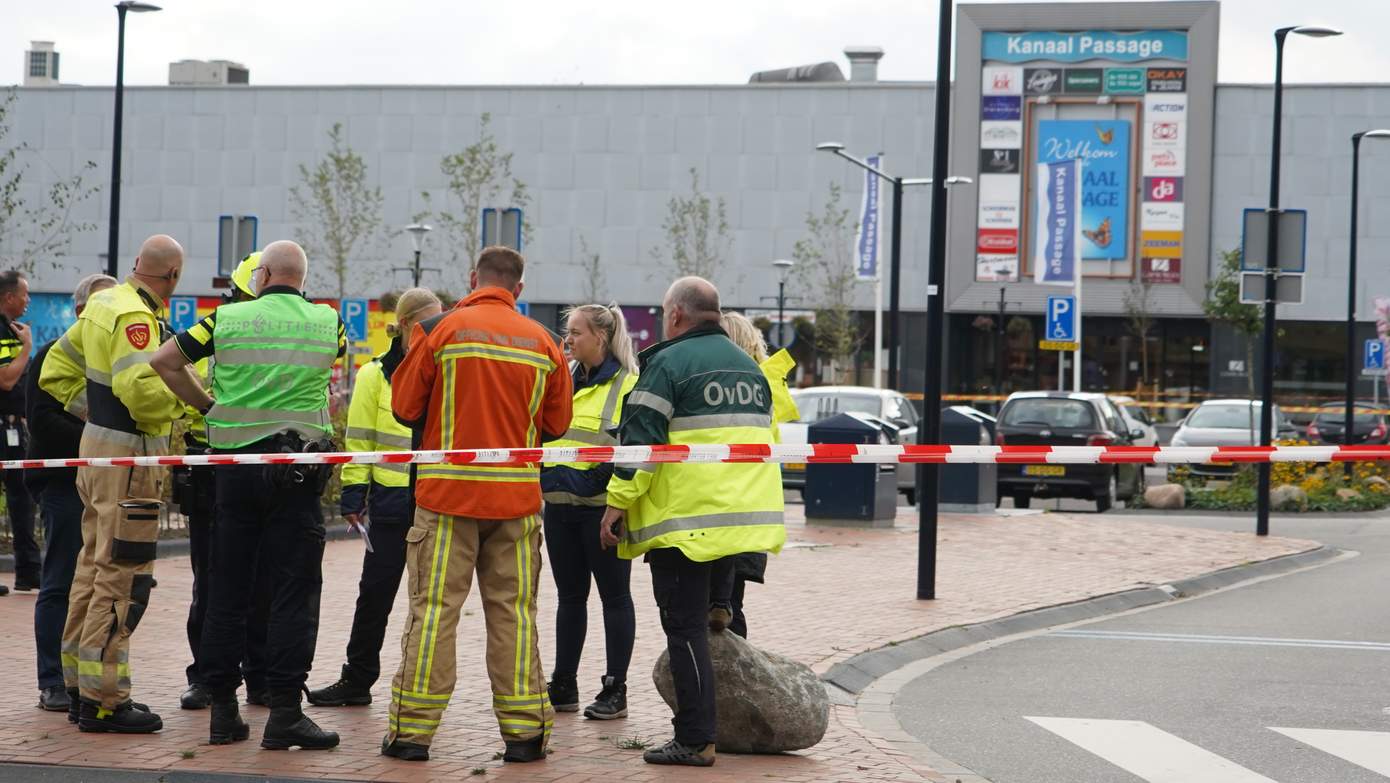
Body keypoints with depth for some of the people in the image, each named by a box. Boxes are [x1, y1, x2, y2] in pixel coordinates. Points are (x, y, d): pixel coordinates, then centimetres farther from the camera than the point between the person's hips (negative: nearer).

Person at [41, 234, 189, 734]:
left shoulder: (102, 304, 11)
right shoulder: (135, 317, -18)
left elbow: (55, 374, 17)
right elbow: (139, 388, -30)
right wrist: (183, 398, -14)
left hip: (98, 445, 10)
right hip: (129, 456, -10)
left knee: (94, 565, 17)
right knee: (122, 577, -6)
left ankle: (80, 685, 25)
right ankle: (103, 700, -4)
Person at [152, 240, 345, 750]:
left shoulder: (228, 319, 1)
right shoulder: (327, 322, 4)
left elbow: (163, 362, 5)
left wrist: (206, 405, 14)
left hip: (235, 462, 1)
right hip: (297, 472, -1)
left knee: (227, 589, 9)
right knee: (295, 589, -1)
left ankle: (223, 709, 11)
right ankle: (284, 713, -7)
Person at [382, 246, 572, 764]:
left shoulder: (440, 329, -4)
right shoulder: (542, 342, 4)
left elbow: (405, 407, 0)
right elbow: (556, 424, 11)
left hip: (448, 490, -2)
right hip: (517, 496, 2)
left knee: (434, 608, 2)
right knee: (513, 610, 7)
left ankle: (413, 730, 2)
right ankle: (524, 731, 8)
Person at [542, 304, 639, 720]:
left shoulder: (628, 385, -6)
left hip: (601, 506, -7)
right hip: (560, 504, 7)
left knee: (614, 595, 2)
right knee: (570, 596, 12)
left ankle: (616, 690, 6)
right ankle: (564, 686, 18)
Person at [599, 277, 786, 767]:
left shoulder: (668, 363, -6)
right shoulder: (749, 367, 18)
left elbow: (641, 439, -13)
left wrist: (618, 502, -8)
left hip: (686, 520, -7)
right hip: (750, 519, 7)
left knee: (685, 627, -4)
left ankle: (695, 741, -7)